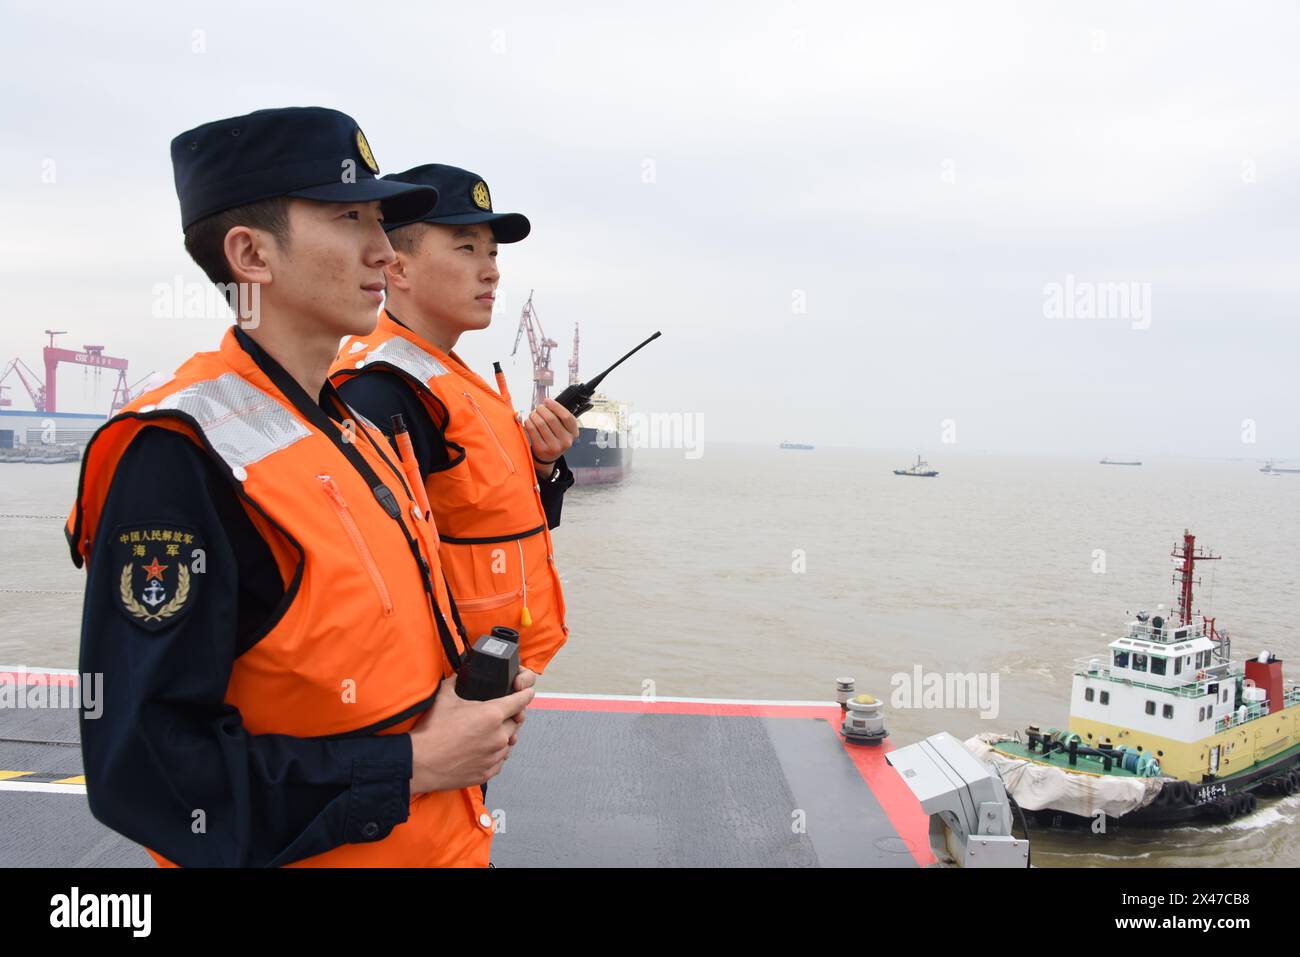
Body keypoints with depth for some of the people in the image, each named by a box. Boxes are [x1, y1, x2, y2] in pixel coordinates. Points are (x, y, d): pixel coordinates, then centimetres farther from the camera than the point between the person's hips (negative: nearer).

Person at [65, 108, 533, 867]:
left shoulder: (356, 432, 4)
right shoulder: (181, 456, -22)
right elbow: (143, 767, -25)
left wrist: (467, 693, -3)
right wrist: (410, 767, -22)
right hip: (321, 845, -8)